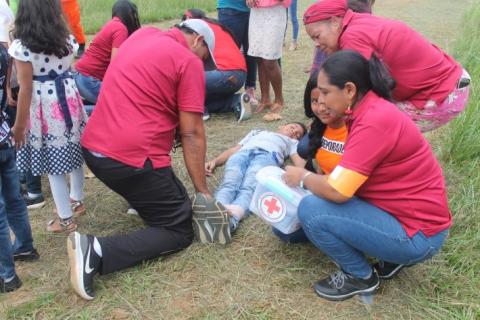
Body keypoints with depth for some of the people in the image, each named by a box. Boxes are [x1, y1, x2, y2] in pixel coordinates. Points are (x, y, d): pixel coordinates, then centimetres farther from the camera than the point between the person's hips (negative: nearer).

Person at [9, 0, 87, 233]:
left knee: (53, 164, 4)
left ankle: (65, 219, 15)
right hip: (69, 100, 6)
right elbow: (68, 69, 11)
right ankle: (77, 200, 39)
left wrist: (19, 125, -7)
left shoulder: (21, 46, -14)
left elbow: (26, 89, -14)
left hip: (43, 108, -5)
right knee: (74, 152, 20)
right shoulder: (67, 40, 1)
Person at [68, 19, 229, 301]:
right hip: (132, 158, -9)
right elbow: (192, 133, -8)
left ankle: (144, 202, 24)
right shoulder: (189, 61, -6)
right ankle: (97, 251, -12)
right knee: (180, 231, 5)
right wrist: (203, 191, -2)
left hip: (93, 148, 9)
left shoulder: (142, 34, 15)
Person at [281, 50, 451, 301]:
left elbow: (337, 191, -27)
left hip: (417, 234, -10)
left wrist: (303, 177, -9)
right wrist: (312, 178, 0)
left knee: (311, 210, -18)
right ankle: (392, 257, 14)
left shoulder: (375, 122, -25)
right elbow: (344, 180, 10)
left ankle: (361, 276, 5)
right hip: (405, 213, 10)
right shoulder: (371, 110, 5)